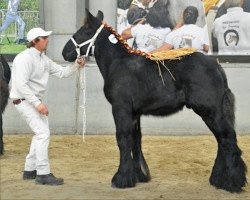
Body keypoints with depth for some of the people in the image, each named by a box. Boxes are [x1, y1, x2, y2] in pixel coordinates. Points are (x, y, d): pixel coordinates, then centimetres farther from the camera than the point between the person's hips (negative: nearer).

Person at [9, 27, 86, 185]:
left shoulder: (44, 59, 9)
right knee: (43, 133, -15)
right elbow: (21, 84, -26)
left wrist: (76, 65, -4)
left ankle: (30, 170, 25)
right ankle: (43, 174, -11)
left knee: (41, 133, 15)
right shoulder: (25, 58, -18)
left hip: (35, 100, 10)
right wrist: (38, 103, -29)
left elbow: (62, 72, 14)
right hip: (24, 100, -10)